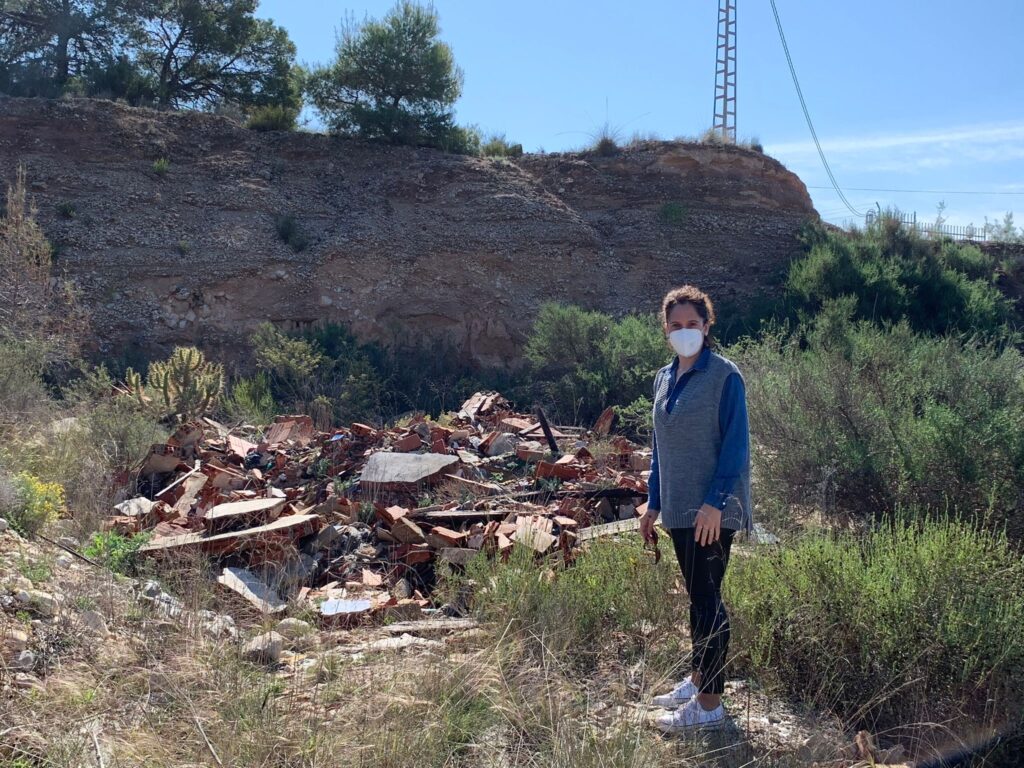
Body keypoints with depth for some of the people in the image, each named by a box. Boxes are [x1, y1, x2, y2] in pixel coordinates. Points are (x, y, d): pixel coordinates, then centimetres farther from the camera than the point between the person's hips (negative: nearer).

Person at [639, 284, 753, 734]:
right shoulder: (664, 379, 11)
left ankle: (709, 705, 4)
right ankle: (697, 680, 29)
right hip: (678, 508, 7)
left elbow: (735, 444, -14)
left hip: (711, 511, -7)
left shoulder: (724, 376, -10)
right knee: (696, 597, 17)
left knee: (707, 600, -3)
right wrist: (653, 503, 16)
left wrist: (715, 502, -20)